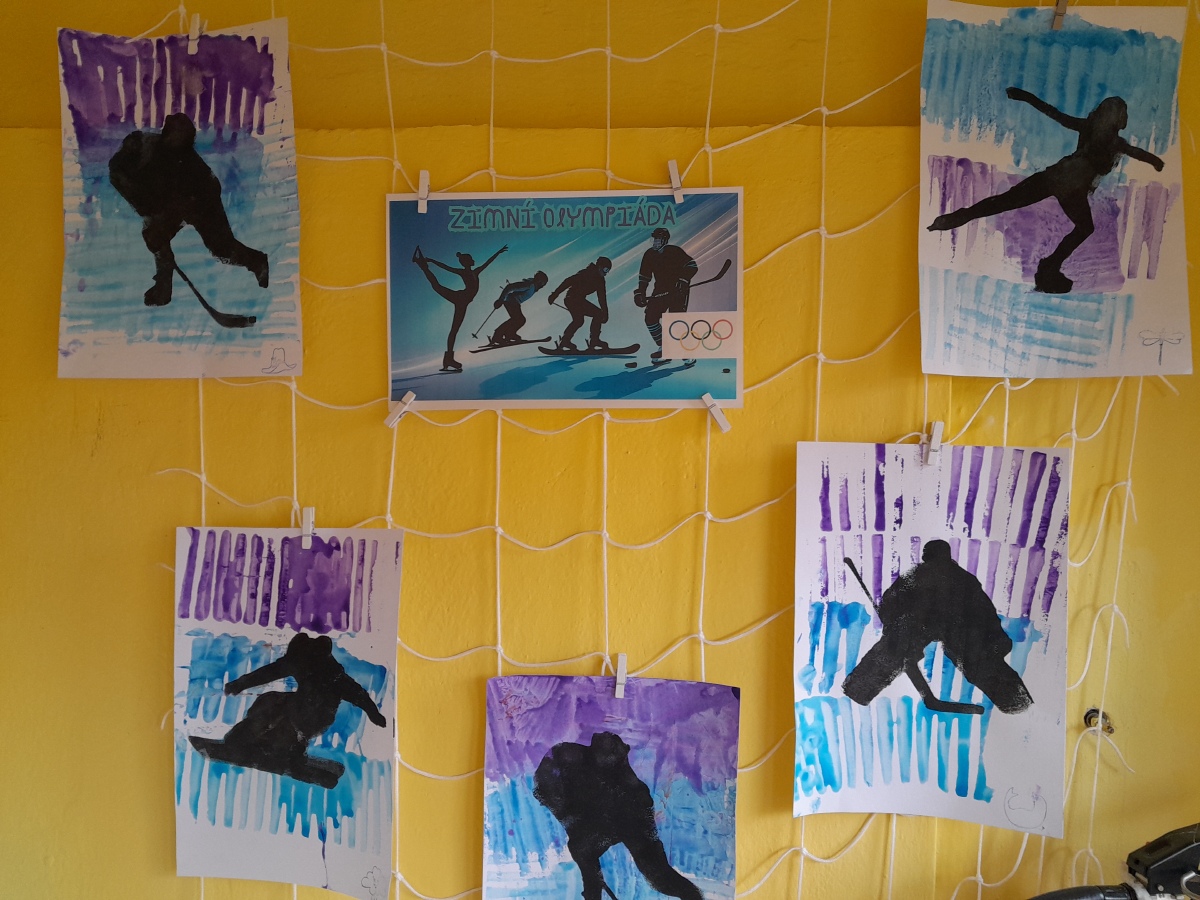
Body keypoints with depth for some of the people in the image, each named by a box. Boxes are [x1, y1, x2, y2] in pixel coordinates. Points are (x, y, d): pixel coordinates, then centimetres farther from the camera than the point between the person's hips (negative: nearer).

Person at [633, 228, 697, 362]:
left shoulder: (675, 251, -11)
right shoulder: (649, 255, 4)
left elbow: (691, 266, -14)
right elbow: (644, 276, 11)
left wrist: (683, 281, -24)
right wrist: (640, 292, 0)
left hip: (678, 291, -6)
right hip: (660, 291, 6)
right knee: (650, 318, -6)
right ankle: (663, 348, 8)